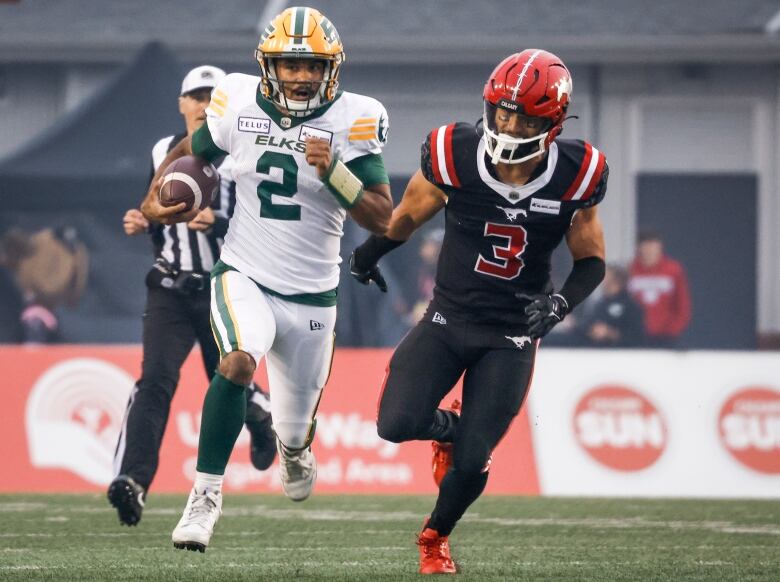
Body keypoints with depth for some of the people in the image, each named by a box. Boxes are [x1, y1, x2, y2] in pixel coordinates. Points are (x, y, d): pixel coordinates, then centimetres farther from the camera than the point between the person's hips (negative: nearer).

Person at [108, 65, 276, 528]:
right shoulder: (163, 153, 8)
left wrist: (217, 224, -30)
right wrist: (143, 224, -1)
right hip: (170, 291, 2)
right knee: (156, 380, -16)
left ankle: (262, 415, 48)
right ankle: (133, 480, -27)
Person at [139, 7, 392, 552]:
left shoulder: (352, 120, -11)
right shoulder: (240, 104, -5)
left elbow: (382, 218, -12)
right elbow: (191, 151, 16)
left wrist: (332, 171, -26)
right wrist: (153, 202, 3)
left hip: (311, 295, 1)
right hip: (244, 276, -1)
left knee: (295, 430, 12)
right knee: (239, 361, -34)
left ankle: (294, 446, 53)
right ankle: (206, 494, -23)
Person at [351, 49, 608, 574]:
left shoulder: (575, 176, -13)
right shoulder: (457, 155, -16)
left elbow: (592, 262, 1)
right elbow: (408, 217, 6)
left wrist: (560, 303, -19)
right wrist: (368, 254, 21)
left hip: (511, 337, -1)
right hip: (448, 319, 1)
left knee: (471, 464, -6)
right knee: (397, 424, -18)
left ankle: (436, 537, 28)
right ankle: (452, 429, 20)